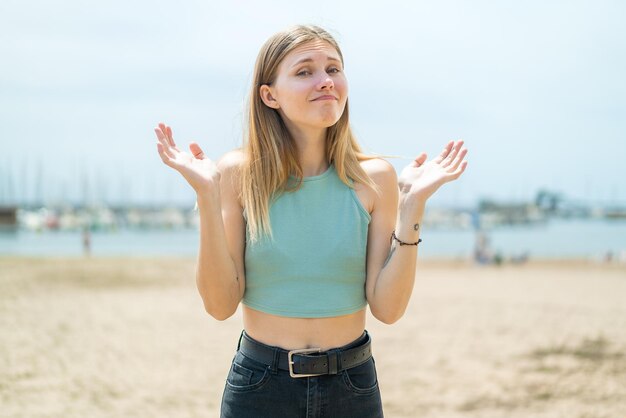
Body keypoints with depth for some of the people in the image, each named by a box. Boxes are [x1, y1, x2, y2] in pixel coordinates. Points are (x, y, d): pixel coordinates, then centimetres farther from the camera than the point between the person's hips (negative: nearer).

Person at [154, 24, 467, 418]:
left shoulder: (373, 178, -5)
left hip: (352, 386, 1)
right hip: (258, 386, -1)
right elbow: (221, 304, -11)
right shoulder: (239, 173, -7)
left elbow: (387, 308, -9)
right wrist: (207, 194, -18)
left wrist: (412, 204, -15)